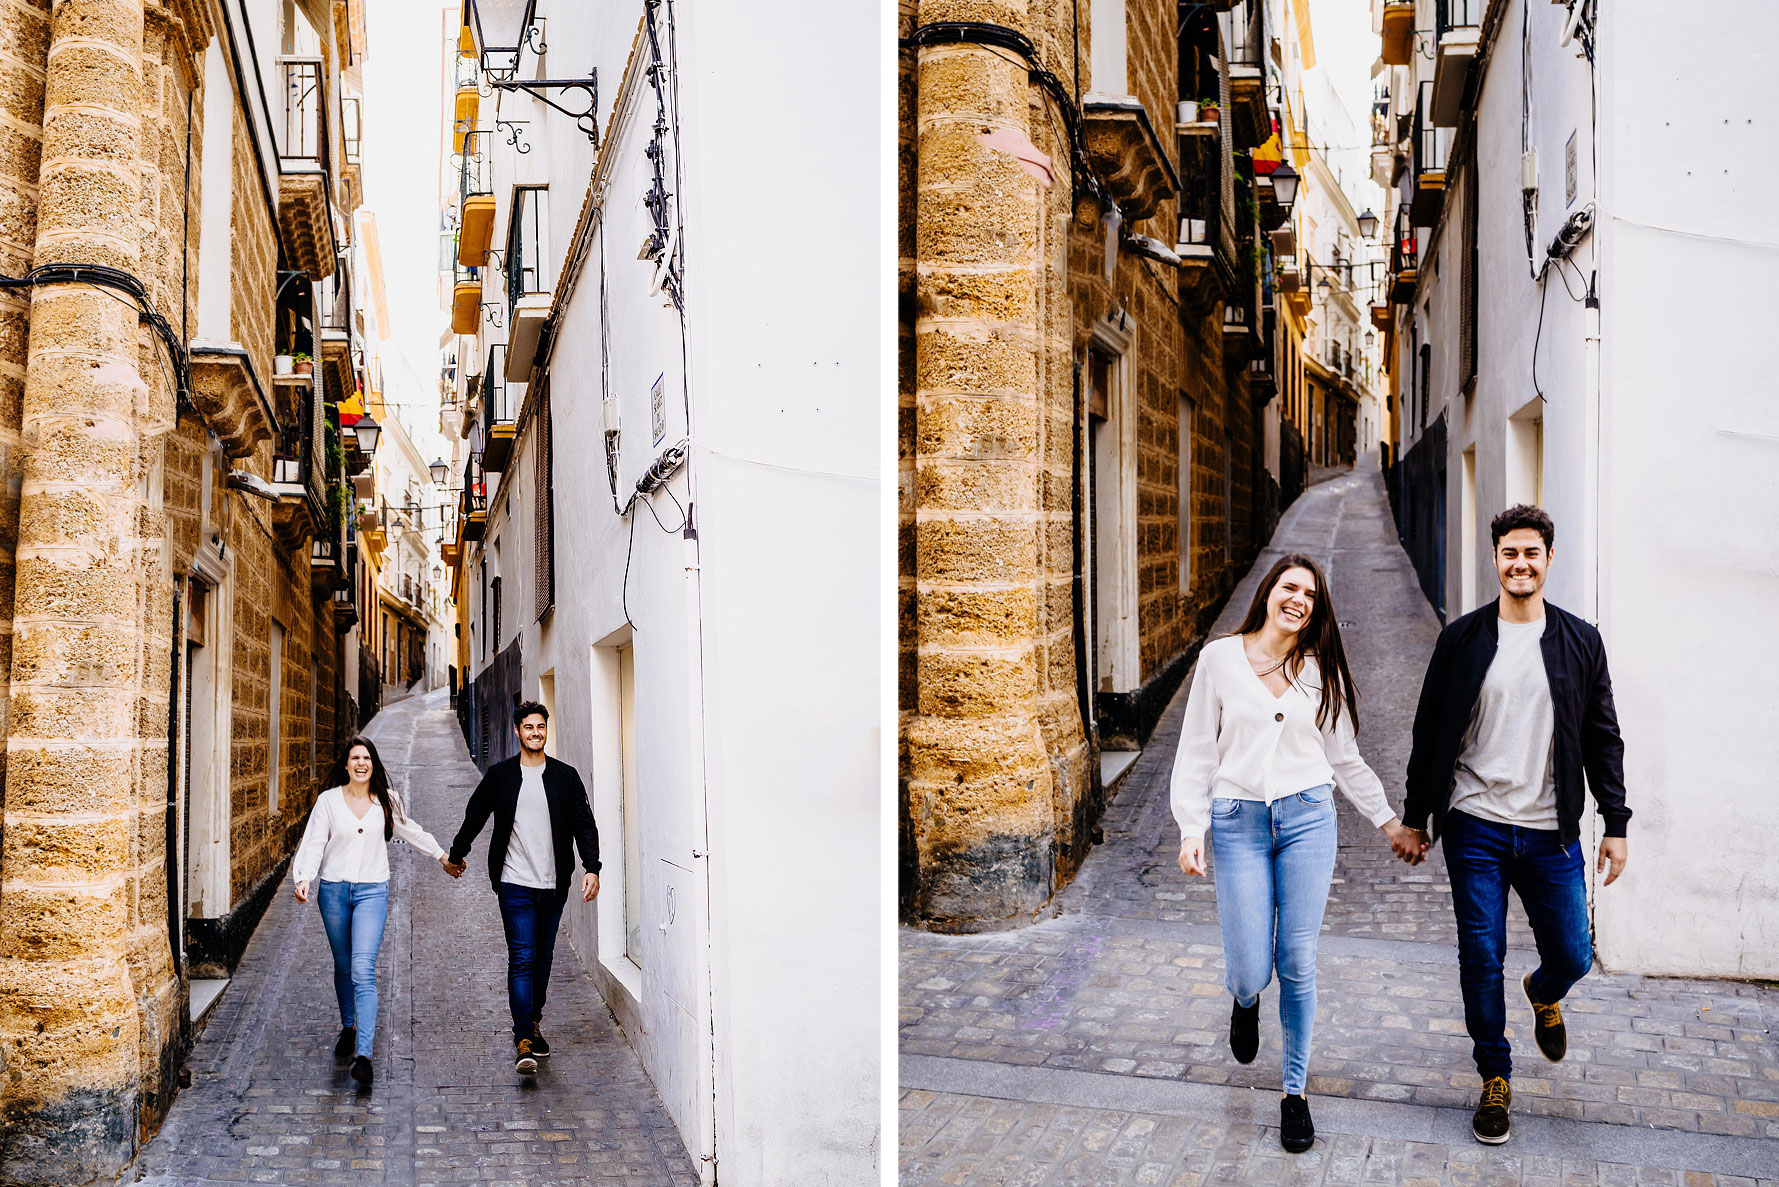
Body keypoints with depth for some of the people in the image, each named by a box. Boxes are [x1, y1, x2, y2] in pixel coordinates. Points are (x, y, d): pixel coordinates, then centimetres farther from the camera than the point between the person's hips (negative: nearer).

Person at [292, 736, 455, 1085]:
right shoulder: (328, 800, 0)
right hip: (334, 890, 1)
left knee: (363, 971, -14)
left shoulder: (386, 801, 3)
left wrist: (441, 855, 27)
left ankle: (363, 1054, -20)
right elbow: (314, 843, -4)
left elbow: (411, 831, 18)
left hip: (372, 890, -1)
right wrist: (304, 878, -19)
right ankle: (349, 1027, 40)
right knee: (343, 967, 15)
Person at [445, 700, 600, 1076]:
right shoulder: (500, 775, 3)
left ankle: (533, 1021, 28)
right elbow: (475, 816, 15)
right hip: (515, 882, -2)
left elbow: (584, 824, 1)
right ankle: (524, 1040, -10)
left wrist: (592, 868, -11)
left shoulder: (566, 776, 4)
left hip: (554, 884, 2)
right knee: (521, 959, -9)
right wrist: (455, 855, 24)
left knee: (543, 957, 11)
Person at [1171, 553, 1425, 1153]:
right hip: (1238, 823, -1)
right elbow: (1197, 750, 2)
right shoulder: (1220, 658, 0)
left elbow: (1344, 757, 15)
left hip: (1307, 817, 1)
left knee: (1298, 965, 1)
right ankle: (1245, 1002, 37)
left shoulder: (1321, 670, 6)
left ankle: (1295, 1091, 18)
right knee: (1250, 970, -3)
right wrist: (1191, 828, -4)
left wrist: (1387, 820, 15)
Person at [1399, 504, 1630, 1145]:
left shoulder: (1580, 642, 4)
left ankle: (1542, 994, 43)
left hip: (1550, 834, 1)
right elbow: (1430, 733, 5)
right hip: (1475, 830, -1)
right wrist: (1416, 818, 5)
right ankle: (1495, 1078, 21)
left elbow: (1603, 739, 7)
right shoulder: (1462, 639, 0)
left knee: (1572, 957, 7)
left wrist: (1615, 824, 3)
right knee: (1481, 960, 3)